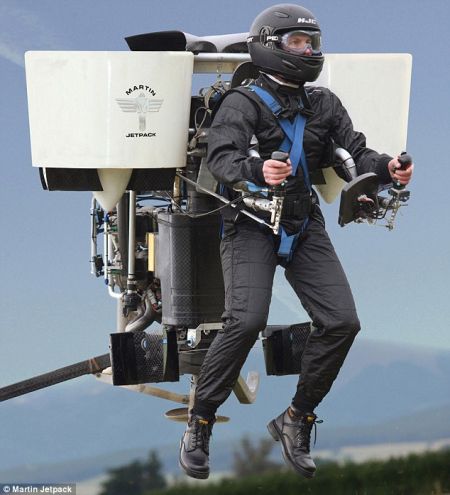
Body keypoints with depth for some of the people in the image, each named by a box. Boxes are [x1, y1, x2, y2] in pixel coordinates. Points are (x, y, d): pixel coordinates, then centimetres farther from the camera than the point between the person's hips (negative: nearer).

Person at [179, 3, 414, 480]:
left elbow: (353, 149, 0)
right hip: (252, 223, -6)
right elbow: (221, 156, -23)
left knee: (341, 322, -5)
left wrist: (385, 167, -22)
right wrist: (257, 169, -45)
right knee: (247, 320, -23)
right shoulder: (243, 103, -8)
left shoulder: (324, 104, 10)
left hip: (304, 225, 6)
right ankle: (199, 426, -10)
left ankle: (296, 421, 11)